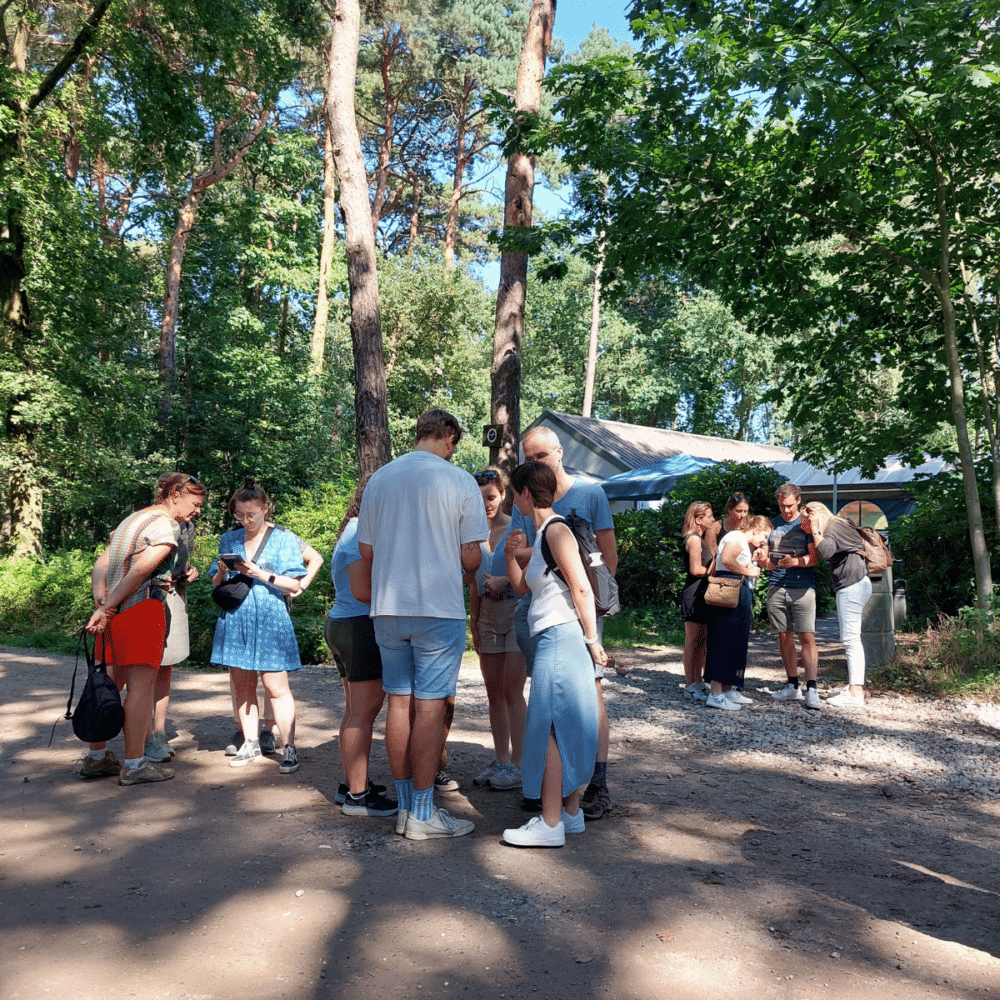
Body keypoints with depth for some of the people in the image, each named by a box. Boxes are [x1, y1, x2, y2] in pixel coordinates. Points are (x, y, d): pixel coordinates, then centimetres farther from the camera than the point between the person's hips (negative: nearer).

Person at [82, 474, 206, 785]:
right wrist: (105, 609, -16)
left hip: (113, 612, 9)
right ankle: (134, 764, 1)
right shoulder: (165, 527, -9)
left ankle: (97, 757, 24)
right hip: (141, 608, -9)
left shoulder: (131, 519, 21)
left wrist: (101, 598, -2)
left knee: (109, 684, 15)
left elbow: (100, 565, 13)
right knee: (141, 684, -3)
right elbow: (139, 572, -18)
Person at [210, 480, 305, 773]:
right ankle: (250, 745, 21)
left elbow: (294, 585, -3)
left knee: (276, 687, -6)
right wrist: (222, 572, -6)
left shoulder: (283, 539, 2)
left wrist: (259, 573, -14)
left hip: (270, 620, -4)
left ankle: (289, 748, 0)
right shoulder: (229, 540, 14)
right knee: (242, 685, 8)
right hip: (235, 620, 4)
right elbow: (216, 585, 17)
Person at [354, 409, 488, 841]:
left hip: (388, 608, 5)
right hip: (439, 608, -4)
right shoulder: (460, 481, -7)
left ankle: (405, 806, 21)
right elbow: (470, 558, -7)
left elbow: (365, 550, 10)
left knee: (399, 702, 11)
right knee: (430, 707, 1)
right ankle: (422, 814, 9)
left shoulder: (378, 479, 6)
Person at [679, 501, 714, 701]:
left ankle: (697, 682, 19)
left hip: (701, 595, 10)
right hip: (694, 594, -10)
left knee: (701, 641, 12)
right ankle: (690, 686, 0)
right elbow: (696, 569, -18)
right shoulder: (694, 539, -12)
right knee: (693, 641, -5)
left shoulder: (700, 539, 20)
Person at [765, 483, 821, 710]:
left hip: (802, 587, -3)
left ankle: (811, 689, -11)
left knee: (807, 637, -10)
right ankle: (792, 686, 16)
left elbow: (815, 557, -4)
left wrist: (796, 561, -23)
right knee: (784, 636, 7)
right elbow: (766, 559, 12)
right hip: (776, 587, 3)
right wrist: (763, 559, -12)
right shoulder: (771, 524, 12)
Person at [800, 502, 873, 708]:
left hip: (851, 585, -11)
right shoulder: (840, 525, 19)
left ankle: (855, 695, -12)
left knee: (850, 638, -11)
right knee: (851, 638, 15)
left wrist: (815, 531, -19)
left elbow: (826, 552, -28)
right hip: (856, 584, 11)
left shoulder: (833, 527, -11)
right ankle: (855, 686, 21)